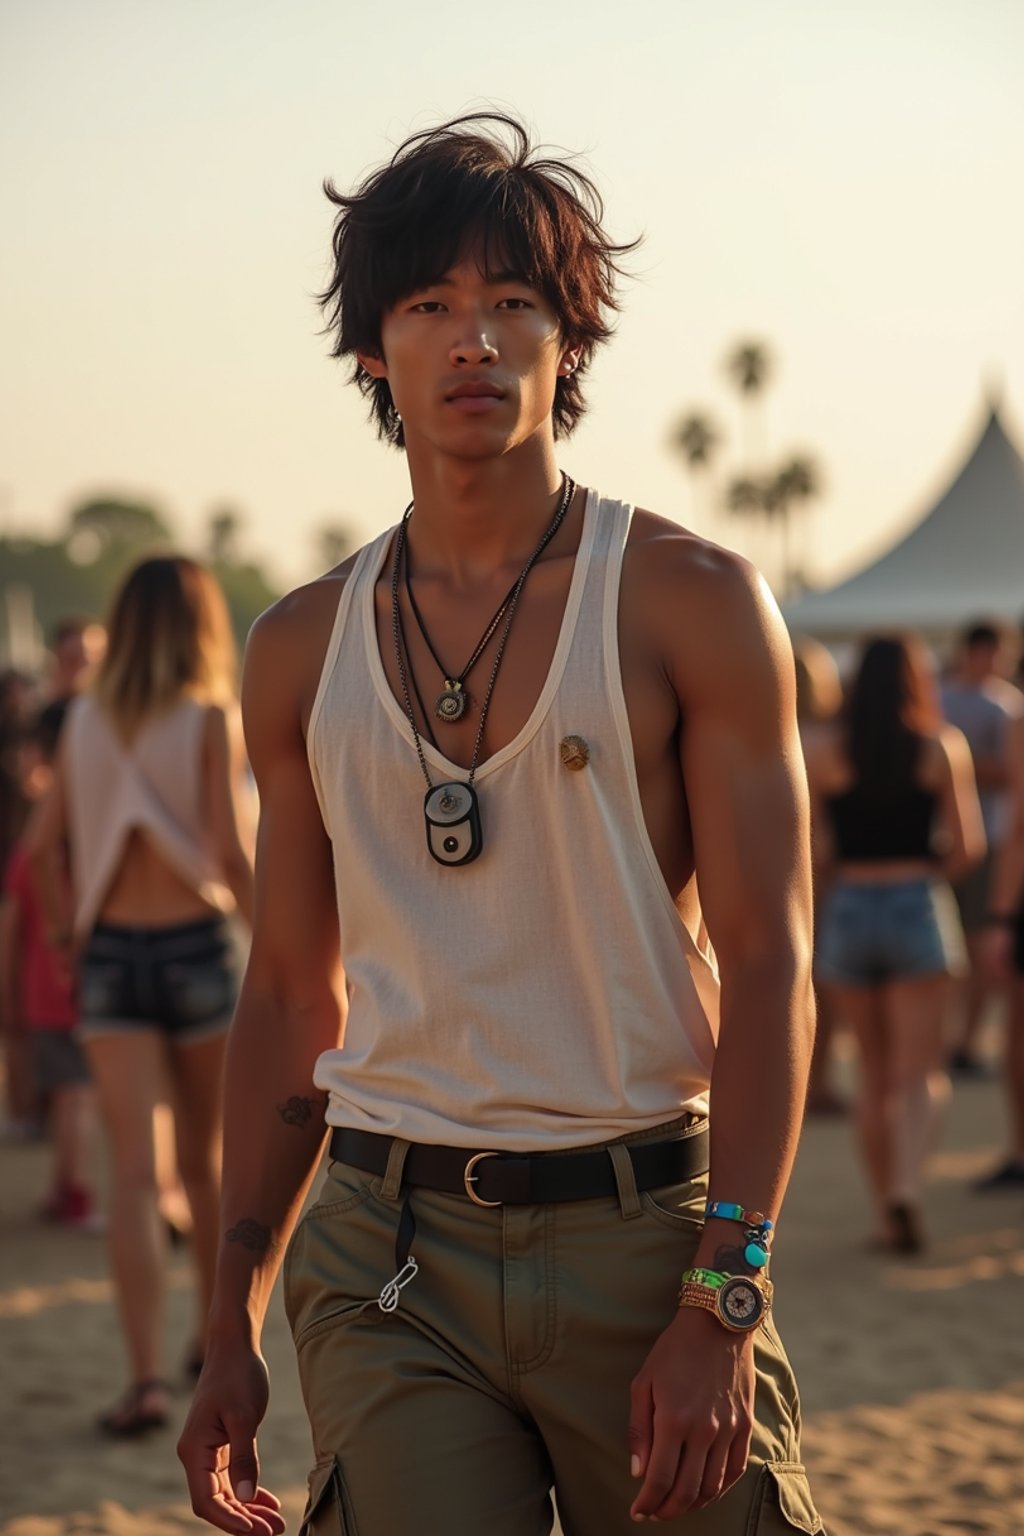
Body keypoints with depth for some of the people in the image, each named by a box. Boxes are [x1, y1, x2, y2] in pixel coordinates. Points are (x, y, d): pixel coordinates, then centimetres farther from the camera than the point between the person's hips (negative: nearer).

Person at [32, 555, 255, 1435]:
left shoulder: (86, 722, 4)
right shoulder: (211, 721, -7)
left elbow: (48, 846, 3)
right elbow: (229, 852, -14)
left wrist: (70, 935, 12)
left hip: (111, 955, 2)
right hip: (197, 945, -2)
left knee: (136, 1174, -3)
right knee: (205, 1159, 17)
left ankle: (147, 1376, -15)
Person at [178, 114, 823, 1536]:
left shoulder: (692, 604, -1)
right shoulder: (302, 650, 9)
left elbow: (769, 964, -6)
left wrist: (721, 1304, -15)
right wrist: (232, 1329, 11)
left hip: (640, 1230, -2)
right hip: (390, 1258, 2)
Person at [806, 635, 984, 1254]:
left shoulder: (826, 750, 1)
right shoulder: (943, 747, -2)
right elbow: (967, 844, -5)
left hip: (848, 907, 2)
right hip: (918, 906, -2)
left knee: (876, 1072, 13)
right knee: (921, 1073, 0)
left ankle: (886, 1211, 16)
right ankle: (907, 1187, -23)